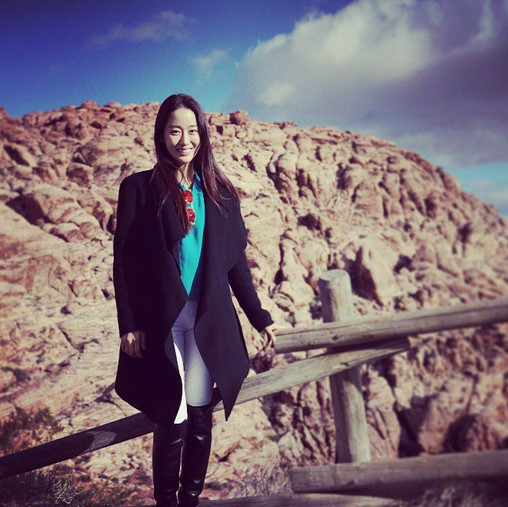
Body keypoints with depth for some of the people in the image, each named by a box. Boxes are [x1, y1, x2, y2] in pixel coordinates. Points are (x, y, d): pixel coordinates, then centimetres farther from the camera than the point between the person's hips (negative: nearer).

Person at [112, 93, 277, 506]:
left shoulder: (219, 193, 9)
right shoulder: (139, 188, 1)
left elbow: (236, 262, 12)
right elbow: (123, 261, 0)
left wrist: (259, 317, 12)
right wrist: (128, 324, -6)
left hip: (209, 322, 3)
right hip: (160, 324, -2)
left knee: (200, 421, 8)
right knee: (172, 425, 2)